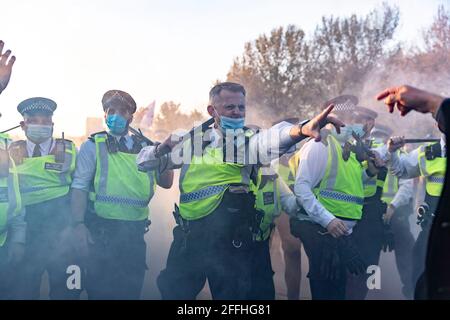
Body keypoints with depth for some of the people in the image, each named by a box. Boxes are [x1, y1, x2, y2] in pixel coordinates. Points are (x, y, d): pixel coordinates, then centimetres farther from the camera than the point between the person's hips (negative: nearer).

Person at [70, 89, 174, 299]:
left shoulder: (145, 147, 10)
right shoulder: (93, 146, 0)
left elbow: (165, 182, 11)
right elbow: (79, 187, -7)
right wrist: (78, 226, -19)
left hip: (134, 234, 3)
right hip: (100, 234, -3)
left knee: (131, 291, 11)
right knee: (101, 291, 2)